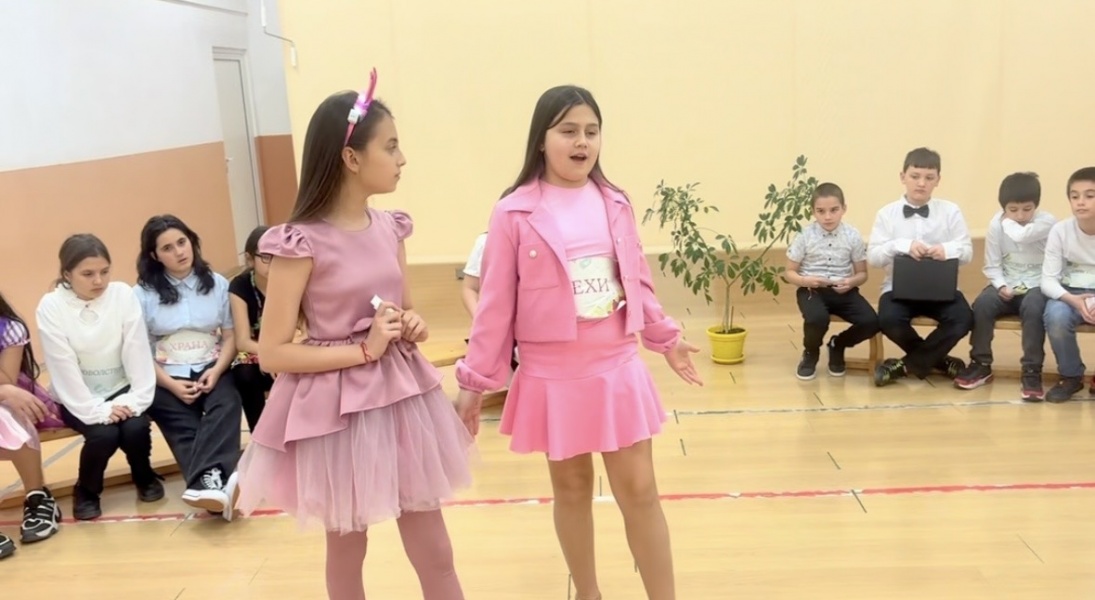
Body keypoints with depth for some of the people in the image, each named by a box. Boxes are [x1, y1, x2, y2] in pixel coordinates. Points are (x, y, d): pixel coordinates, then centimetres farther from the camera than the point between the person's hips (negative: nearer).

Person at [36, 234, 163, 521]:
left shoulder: (123, 294, -11)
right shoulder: (51, 307, -15)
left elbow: (137, 351, -11)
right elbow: (63, 366, -18)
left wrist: (135, 400, -19)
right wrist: (97, 411, -23)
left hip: (121, 389, 1)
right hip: (78, 398, -1)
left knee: (136, 428, -25)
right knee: (103, 435, -26)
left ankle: (144, 477, 10)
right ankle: (86, 490, 6)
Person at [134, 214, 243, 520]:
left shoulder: (216, 283, 9)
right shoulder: (143, 293, 3)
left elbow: (230, 336, 8)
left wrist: (216, 371, -11)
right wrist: (171, 384, -14)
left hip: (211, 370, 1)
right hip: (166, 379, -1)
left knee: (226, 405, -33)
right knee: (185, 429, -31)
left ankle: (205, 482, -52)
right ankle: (213, 482, -50)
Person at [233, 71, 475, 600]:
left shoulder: (391, 228, 2)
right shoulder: (301, 243, -16)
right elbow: (272, 353, -15)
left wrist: (412, 327, -5)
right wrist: (365, 349, -19)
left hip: (401, 399, 5)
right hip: (338, 411, -5)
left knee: (435, 553, 12)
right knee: (346, 549, 14)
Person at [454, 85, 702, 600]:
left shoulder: (614, 203, 1)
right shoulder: (514, 213, -9)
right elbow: (496, 304, -5)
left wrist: (667, 337, 18)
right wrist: (475, 380, -3)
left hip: (618, 369, 2)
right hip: (553, 376, -2)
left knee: (639, 490, 7)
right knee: (572, 488, 13)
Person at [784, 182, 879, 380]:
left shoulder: (853, 235, -1)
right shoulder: (805, 235, -4)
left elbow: (862, 273, 7)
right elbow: (789, 272, 2)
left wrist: (851, 282, -16)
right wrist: (805, 280, -19)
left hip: (843, 290, 2)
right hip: (812, 290, -2)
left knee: (871, 322, -22)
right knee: (817, 319, -35)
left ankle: (837, 345, 14)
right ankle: (810, 353, 4)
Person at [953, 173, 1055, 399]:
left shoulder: (1047, 222, -10)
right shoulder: (996, 223, -2)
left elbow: (1020, 235, -31)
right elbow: (992, 266, 1)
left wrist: (1007, 221, -10)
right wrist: (1001, 285, -17)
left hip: (1037, 286, -3)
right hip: (1006, 286, 3)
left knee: (1033, 308, -36)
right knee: (982, 304, -26)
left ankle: (1032, 370, -25)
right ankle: (981, 364, -10)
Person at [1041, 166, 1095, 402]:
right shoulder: (1060, 230, -10)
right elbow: (1048, 280, -10)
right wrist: (1073, 300, -29)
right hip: (1069, 294, 0)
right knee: (1056, 317, -34)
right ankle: (1071, 376, -7)